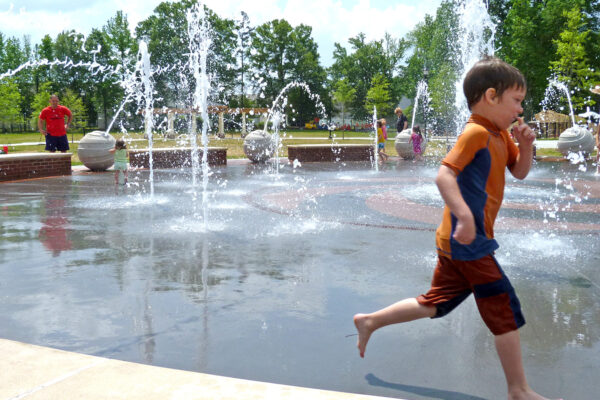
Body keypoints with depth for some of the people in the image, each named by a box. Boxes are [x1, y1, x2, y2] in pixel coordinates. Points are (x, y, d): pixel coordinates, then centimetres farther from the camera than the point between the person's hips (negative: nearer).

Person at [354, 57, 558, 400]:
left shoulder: (499, 135, 13)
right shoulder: (476, 133, -17)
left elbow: (520, 172, 22)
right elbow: (444, 175, -27)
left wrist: (525, 145, 3)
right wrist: (465, 216, -38)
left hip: (456, 242, 10)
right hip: (469, 243, -10)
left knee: (435, 304, 19)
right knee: (506, 310, -2)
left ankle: (370, 321, 28)